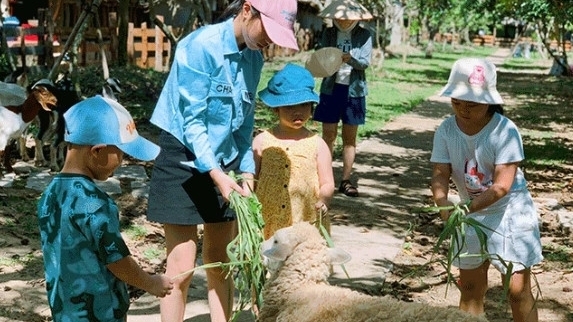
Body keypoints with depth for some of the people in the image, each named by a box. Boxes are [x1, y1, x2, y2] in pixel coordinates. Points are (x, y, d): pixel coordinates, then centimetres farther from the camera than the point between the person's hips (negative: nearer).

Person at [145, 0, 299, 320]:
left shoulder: (254, 57, 2)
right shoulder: (200, 46, -19)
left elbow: (244, 122, 9)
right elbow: (192, 121, -21)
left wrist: (247, 171, 0)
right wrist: (216, 174, -29)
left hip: (224, 165, 7)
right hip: (184, 163, -6)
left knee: (220, 264, 10)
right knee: (182, 268, -5)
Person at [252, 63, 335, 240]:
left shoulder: (317, 144, 3)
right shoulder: (262, 142, 4)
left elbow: (327, 184, 3)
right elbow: (252, 179, 9)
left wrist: (322, 200, -17)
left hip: (307, 225, 0)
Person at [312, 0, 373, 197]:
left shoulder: (364, 36, -2)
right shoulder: (328, 34, 3)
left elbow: (365, 62, -9)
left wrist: (351, 59, -29)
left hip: (353, 90, -1)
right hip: (331, 89, 1)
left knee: (350, 138, 5)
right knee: (328, 135, 1)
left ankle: (346, 180, 9)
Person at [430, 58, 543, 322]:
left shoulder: (505, 131, -23)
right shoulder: (446, 130, -10)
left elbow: (502, 185, -27)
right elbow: (440, 174, -14)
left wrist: (467, 207, -39)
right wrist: (443, 203, -35)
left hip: (510, 214, -4)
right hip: (472, 215, 5)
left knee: (518, 290, -4)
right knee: (470, 287, 14)